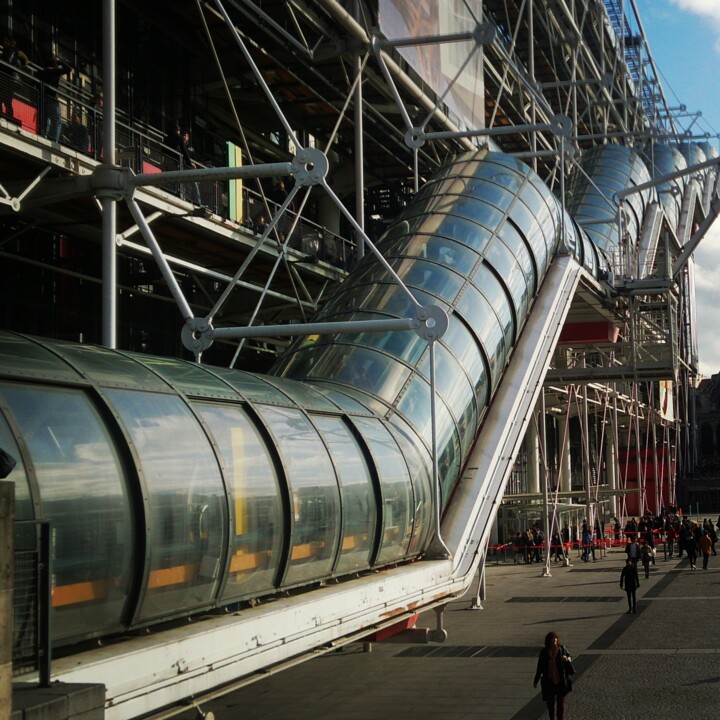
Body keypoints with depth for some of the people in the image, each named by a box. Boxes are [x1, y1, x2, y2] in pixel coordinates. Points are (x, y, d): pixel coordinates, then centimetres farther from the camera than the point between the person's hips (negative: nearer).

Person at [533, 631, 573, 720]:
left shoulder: (562, 649, -7)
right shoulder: (544, 652, -6)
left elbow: (570, 658, 8)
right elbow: (540, 667, 3)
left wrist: (567, 659, -18)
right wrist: (536, 680, 9)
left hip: (561, 681, 0)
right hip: (549, 681, 0)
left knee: (561, 702, 8)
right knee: (550, 702, 9)